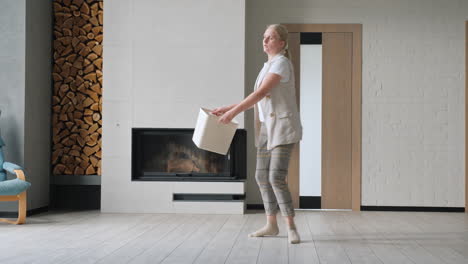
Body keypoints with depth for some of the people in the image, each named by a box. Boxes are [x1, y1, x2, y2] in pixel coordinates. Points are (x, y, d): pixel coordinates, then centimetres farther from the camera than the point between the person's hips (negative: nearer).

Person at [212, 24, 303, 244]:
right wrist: (227, 109, 15)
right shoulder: (268, 67, 18)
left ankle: (291, 228, -6)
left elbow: (261, 93, -19)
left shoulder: (281, 63, -11)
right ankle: (271, 225, 19)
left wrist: (233, 112, -19)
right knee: (262, 176, 9)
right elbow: (256, 98, 20)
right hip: (267, 128, 9)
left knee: (276, 177, -16)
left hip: (283, 127, -9)